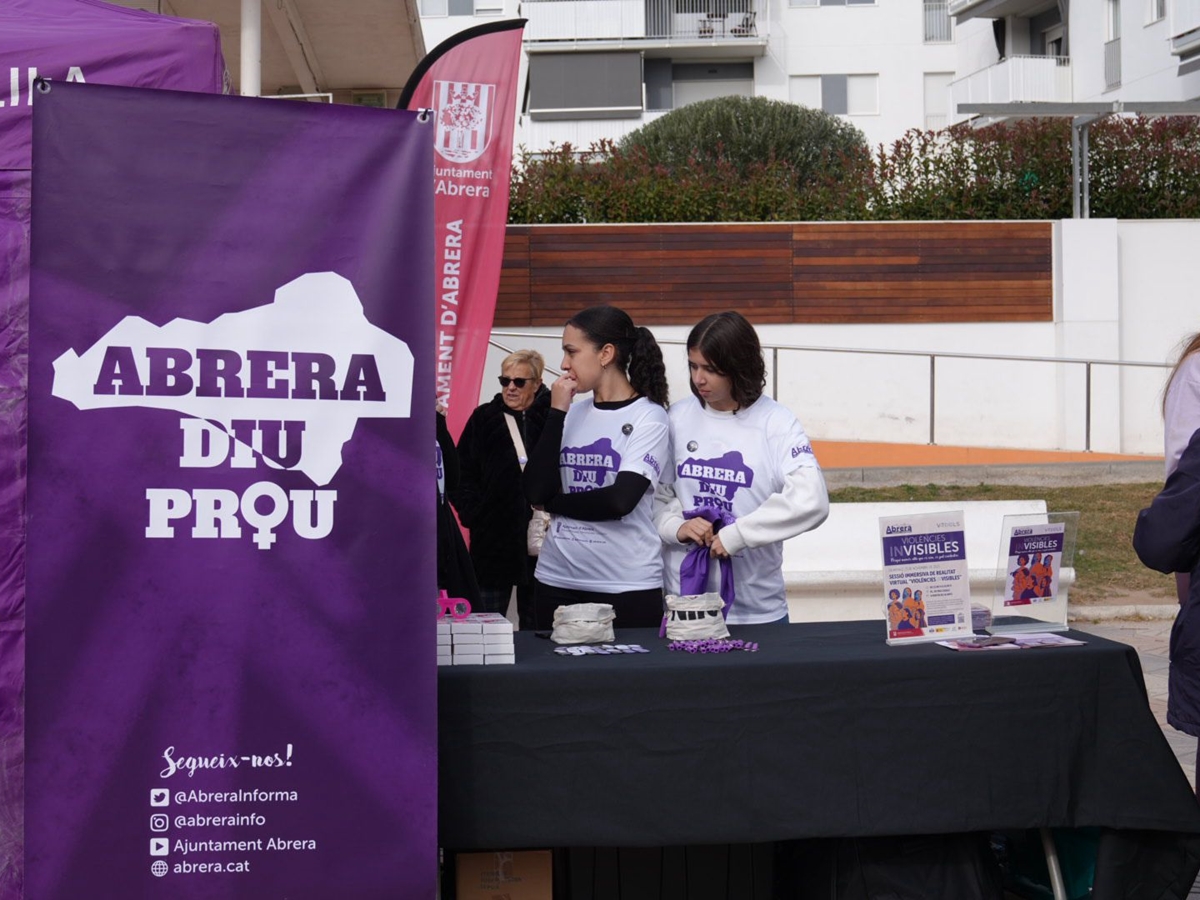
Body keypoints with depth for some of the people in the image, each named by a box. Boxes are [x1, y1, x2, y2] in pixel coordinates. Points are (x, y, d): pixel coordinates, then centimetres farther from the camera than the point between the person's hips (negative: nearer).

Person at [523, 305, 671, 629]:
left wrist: (555, 503, -3)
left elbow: (620, 500, -17)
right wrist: (556, 412, -5)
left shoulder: (649, 417, -6)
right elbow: (535, 492, -3)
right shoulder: (572, 413, 7)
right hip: (557, 581, 5)